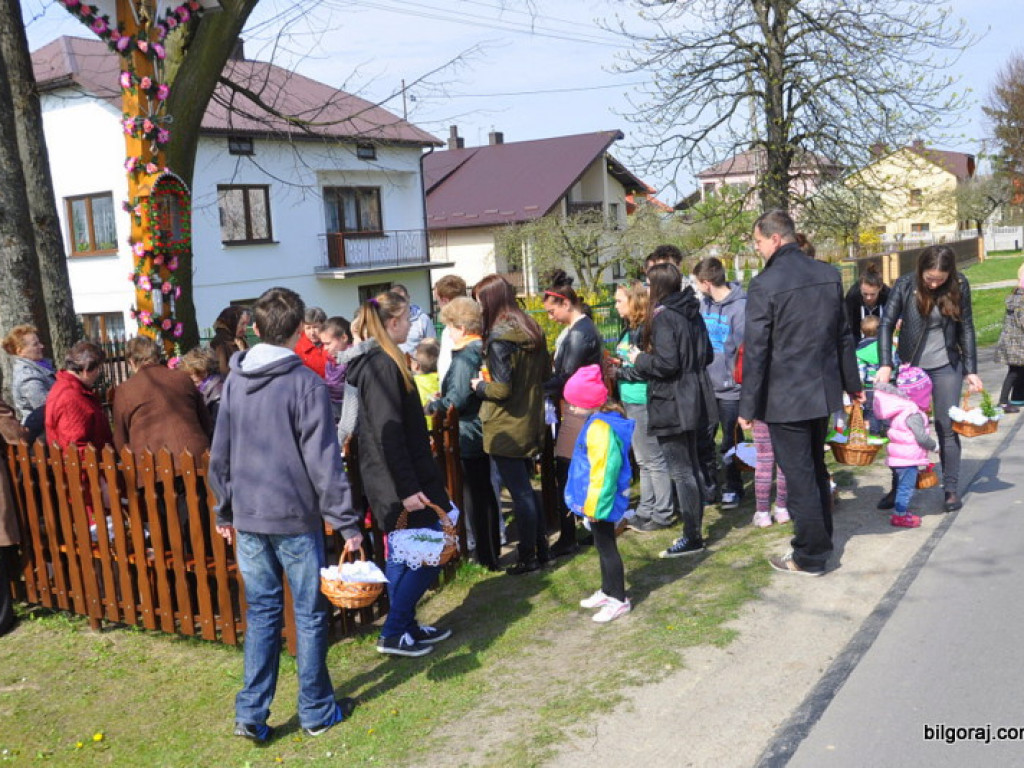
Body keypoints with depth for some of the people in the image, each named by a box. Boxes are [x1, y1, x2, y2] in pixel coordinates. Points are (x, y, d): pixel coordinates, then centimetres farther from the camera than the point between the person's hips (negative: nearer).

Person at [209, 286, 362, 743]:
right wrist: (347, 522, -10)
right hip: (295, 518, -5)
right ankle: (317, 712, 19)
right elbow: (323, 461, -15)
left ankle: (251, 714, 16)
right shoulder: (306, 383, -13)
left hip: (248, 518, 5)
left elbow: (219, 456, 10)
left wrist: (224, 511, 21)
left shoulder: (234, 381, 5)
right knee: (310, 614, 8)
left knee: (261, 612, 14)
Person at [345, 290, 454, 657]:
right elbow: (388, 433, -24)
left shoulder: (376, 361, 13)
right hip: (398, 479, -10)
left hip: (390, 480, 10)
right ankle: (392, 634, 5)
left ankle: (407, 625, 28)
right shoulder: (382, 365, -19)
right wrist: (407, 489, -23)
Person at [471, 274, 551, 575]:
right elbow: (545, 372, 16)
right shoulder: (531, 329, 7)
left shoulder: (498, 338, -19)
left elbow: (502, 389, -21)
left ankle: (528, 558, 12)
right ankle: (541, 548, 27)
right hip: (531, 423, 8)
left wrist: (479, 386, -4)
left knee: (520, 493, 1)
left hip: (506, 429, -8)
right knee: (526, 488, 19)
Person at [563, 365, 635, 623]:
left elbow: (603, 471, -26)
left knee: (606, 546, 2)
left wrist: (594, 505, -19)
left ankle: (619, 600, 15)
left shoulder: (600, 428, -27)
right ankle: (607, 591, 35)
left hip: (601, 499, -10)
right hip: (601, 498, 10)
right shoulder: (610, 417, 5)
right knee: (603, 545, 20)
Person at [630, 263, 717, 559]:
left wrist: (640, 359, -8)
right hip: (693, 400, 9)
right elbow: (707, 355, 17)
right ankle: (695, 529, 26)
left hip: (671, 405, -9)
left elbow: (666, 364, -23)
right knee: (691, 467, 17)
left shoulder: (663, 318, -17)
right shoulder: (692, 314, 10)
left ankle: (692, 537, 4)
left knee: (681, 472, -2)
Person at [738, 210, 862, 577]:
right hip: (823, 391, 7)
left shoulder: (764, 285, -17)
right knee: (816, 467, 21)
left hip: (784, 398, -7)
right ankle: (821, 541, 34)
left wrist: (748, 407, -11)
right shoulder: (829, 275, 3)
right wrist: (852, 383, 21)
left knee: (798, 475, 3)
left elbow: (755, 351, -17)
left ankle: (810, 556, 12)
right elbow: (843, 336, 11)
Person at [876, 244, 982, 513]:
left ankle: (951, 489, 14)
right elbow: (886, 324, -11)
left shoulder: (959, 286, -6)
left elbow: (966, 328, 1)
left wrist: (971, 370, -1)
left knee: (947, 428, 4)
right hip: (911, 366, 0)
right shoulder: (905, 285, -10)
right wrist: (885, 365, -21)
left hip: (947, 367, 0)